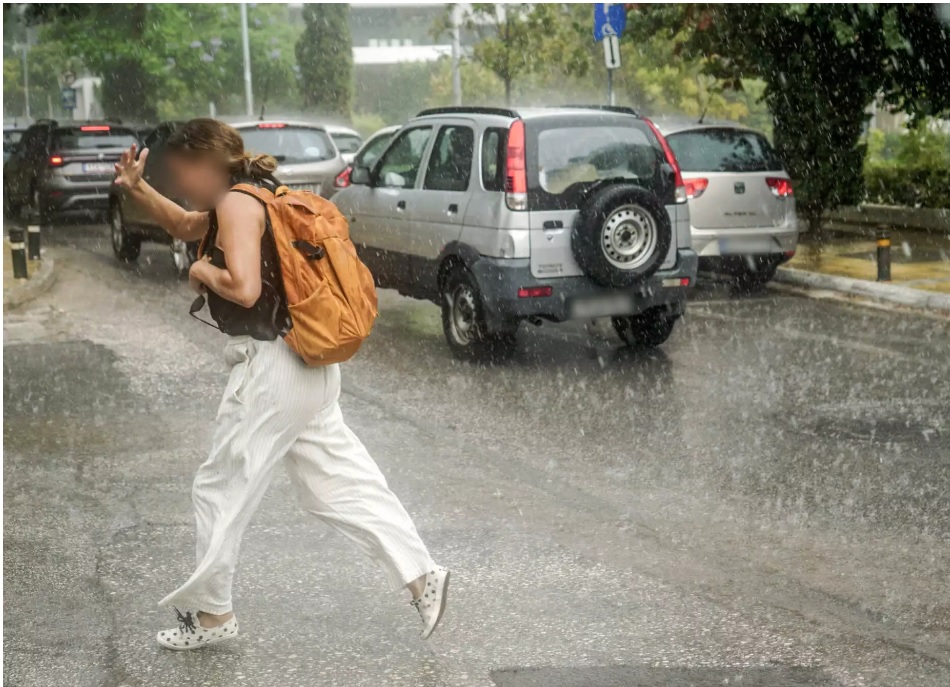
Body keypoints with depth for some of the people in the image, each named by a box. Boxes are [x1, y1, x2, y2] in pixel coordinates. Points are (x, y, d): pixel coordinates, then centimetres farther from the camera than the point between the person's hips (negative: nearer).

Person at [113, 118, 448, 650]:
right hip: (307, 368, 10)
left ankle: (212, 614, 14)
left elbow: (244, 288, -26)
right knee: (342, 483, 11)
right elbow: (184, 225, 32)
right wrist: (138, 189, 19)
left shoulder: (238, 204, -14)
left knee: (222, 490, 4)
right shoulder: (242, 202, 16)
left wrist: (203, 272, -8)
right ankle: (421, 576, 8)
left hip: (271, 368, -10)